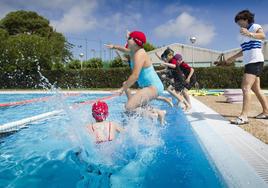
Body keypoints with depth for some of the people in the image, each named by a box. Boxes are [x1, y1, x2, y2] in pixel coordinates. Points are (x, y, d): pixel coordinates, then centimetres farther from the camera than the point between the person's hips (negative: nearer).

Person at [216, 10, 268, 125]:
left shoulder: (255, 27, -3)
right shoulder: (244, 34, 21)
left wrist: (249, 34, -43)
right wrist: (233, 58, 30)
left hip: (255, 61, -9)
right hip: (249, 62, 9)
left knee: (245, 87, -20)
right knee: (256, 89, 12)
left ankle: (244, 116, -25)